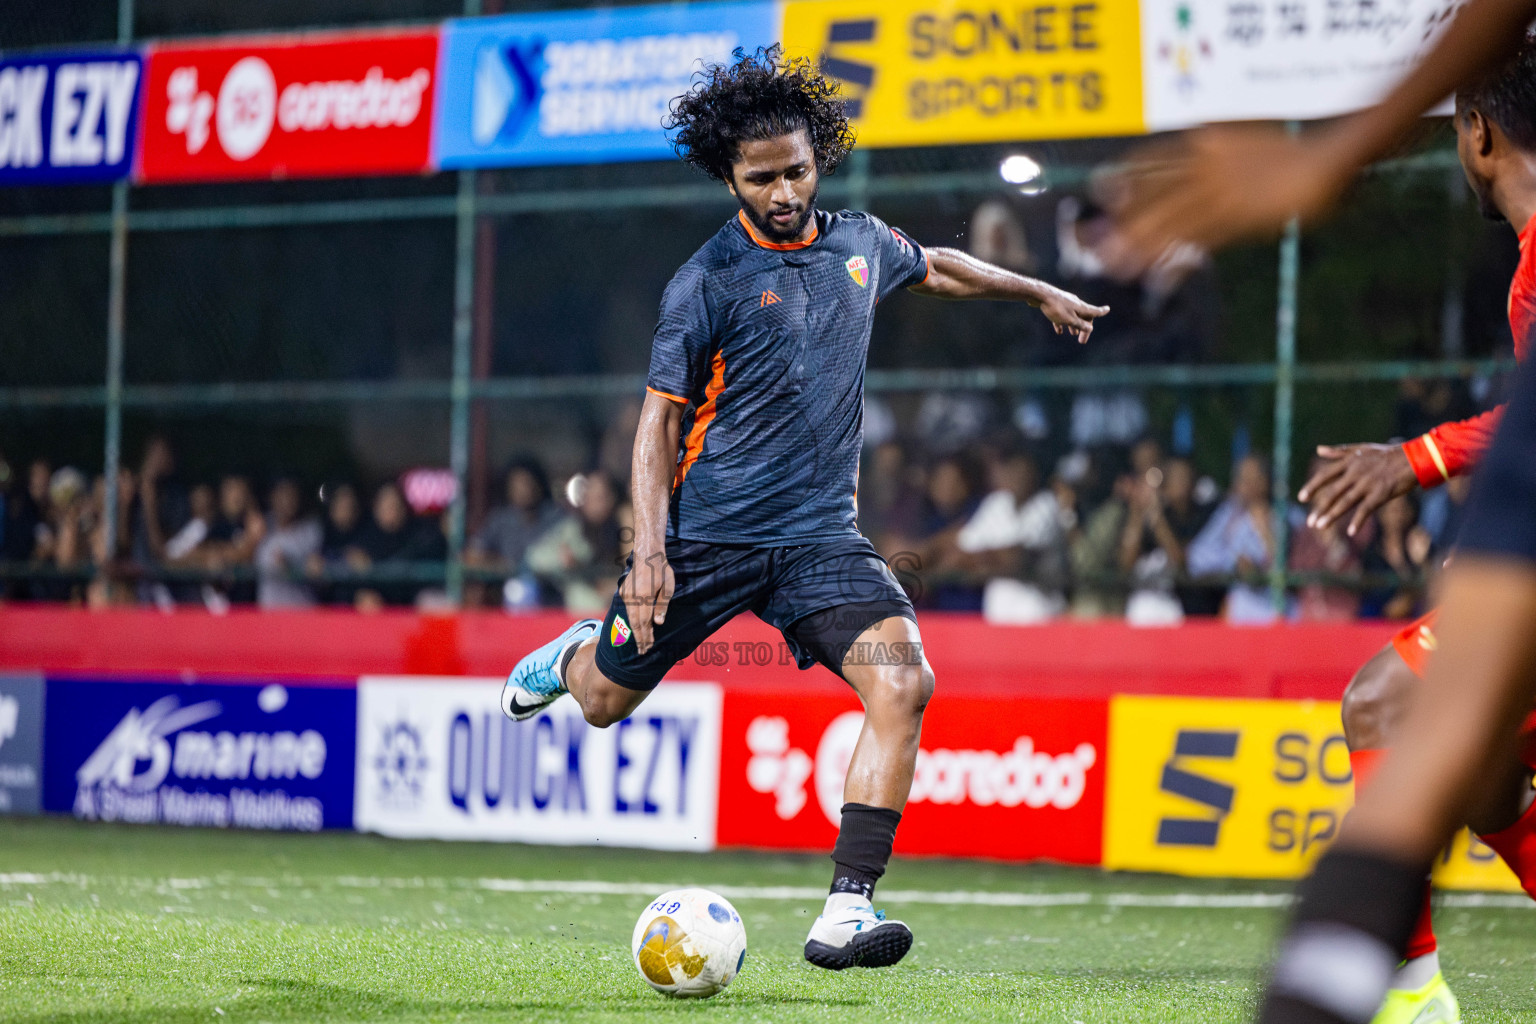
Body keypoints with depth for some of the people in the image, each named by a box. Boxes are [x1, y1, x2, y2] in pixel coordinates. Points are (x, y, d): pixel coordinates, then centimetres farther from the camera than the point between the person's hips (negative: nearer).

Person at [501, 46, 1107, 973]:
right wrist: (650, 551, -16)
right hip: (711, 533, -3)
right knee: (604, 702, 8)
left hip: (822, 535, 3)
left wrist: (1040, 292, 41)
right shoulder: (707, 284, -8)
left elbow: (935, 268, 30)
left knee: (903, 680, -22)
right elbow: (662, 420, -5)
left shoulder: (860, 243, 7)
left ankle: (846, 914, -23)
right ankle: (576, 652, 49)